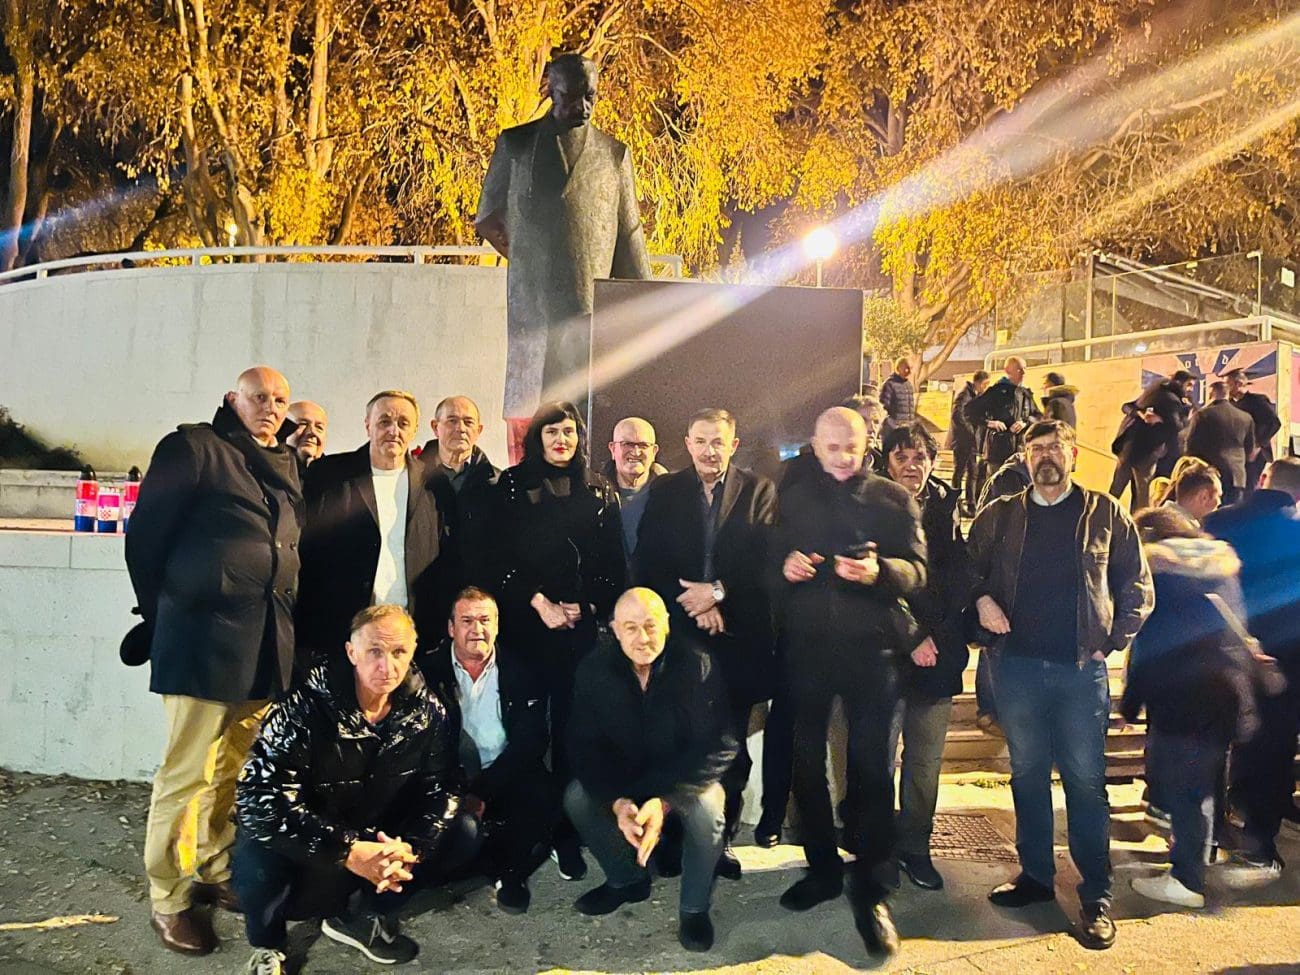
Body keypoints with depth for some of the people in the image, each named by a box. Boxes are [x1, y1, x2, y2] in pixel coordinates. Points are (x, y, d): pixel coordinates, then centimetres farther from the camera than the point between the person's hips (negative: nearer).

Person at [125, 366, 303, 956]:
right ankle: (169, 900, 16)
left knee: (236, 768, 15)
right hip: (205, 637, -6)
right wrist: (163, 615, 4)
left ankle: (217, 872, 32)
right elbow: (145, 536, -2)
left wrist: (282, 622, 12)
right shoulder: (193, 447, -2)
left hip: (267, 642, 6)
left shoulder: (287, 465, 17)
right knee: (186, 773, 1)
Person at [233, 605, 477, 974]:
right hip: (307, 854, -4)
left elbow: (441, 787, -6)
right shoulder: (304, 707, -24)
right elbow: (258, 798, -30)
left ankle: (359, 917, 8)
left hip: (379, 843, 4)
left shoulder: (426, 709, -11)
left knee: (463, 832, -12)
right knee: (258, 853, -34)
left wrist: (410, 849, -26)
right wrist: (347, 852, -35)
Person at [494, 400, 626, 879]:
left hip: (583, 625, 1)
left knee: (572, 728, 0)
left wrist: (587, 607, -3)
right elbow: (501, 554, 0)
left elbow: (613, 563, 10)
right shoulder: (513, 485, 6)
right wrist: (540, 603, -8)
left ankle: (566, 833, 10)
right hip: (526, 622, -1)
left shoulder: (600, 493, 12)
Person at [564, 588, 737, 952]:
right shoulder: (595, 670, -15)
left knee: (706, 809, -32)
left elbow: (719, 746, -24)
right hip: (623, 777, 3)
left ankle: (694, 907, -4)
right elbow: (584, 745, -14)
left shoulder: (697, 665, -24)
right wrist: (616, 802, -31)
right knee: (576, 798, -20)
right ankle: (626, 880, 7)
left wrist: (664, 802, -36)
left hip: (686, 776, -3)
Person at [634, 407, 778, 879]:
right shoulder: (664, 491, 7)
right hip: (678, 633, 1)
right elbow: (647, 564, 1)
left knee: (730, 746, 6)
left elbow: (766, 558, -5)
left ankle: (722, 837, 21)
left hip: (738, 636, 0)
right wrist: (692, 602, -11)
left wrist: (717, 592, -13)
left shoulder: (758, 490, 4)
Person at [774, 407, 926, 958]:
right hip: (807, 649, 3)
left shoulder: (893, 499, 3)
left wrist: (879, 571, -25)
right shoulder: (794, 500, 11)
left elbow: (917, 571, -5)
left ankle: (869, 889, 13)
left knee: (871, 766, 0)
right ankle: (822, 867, 28)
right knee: (806, 761, 10)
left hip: (870, 649, -2)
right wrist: (784, 566, -10)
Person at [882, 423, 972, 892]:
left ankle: (915, 847, 25)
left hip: (937, 654, 3)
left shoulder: (945, 508, 8)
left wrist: (935, 636, -9)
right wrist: (910, 639, -11)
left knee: (926, 759, 11)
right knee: (879, 757, 2)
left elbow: (959, 576, 1)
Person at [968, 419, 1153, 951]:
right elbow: (968, 566, 12)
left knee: (1086, 780, 2)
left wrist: (1112, 642, -2)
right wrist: (982, 598, -7)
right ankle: (1035, 874, 26)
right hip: (1018, 665, 2)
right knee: (1027, 775, 12)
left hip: (1081, 669, -2)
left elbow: (1137, 586, 5)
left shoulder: (1105, 514, 2)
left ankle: (1097, 894, 13)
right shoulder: (999, 516, 5)